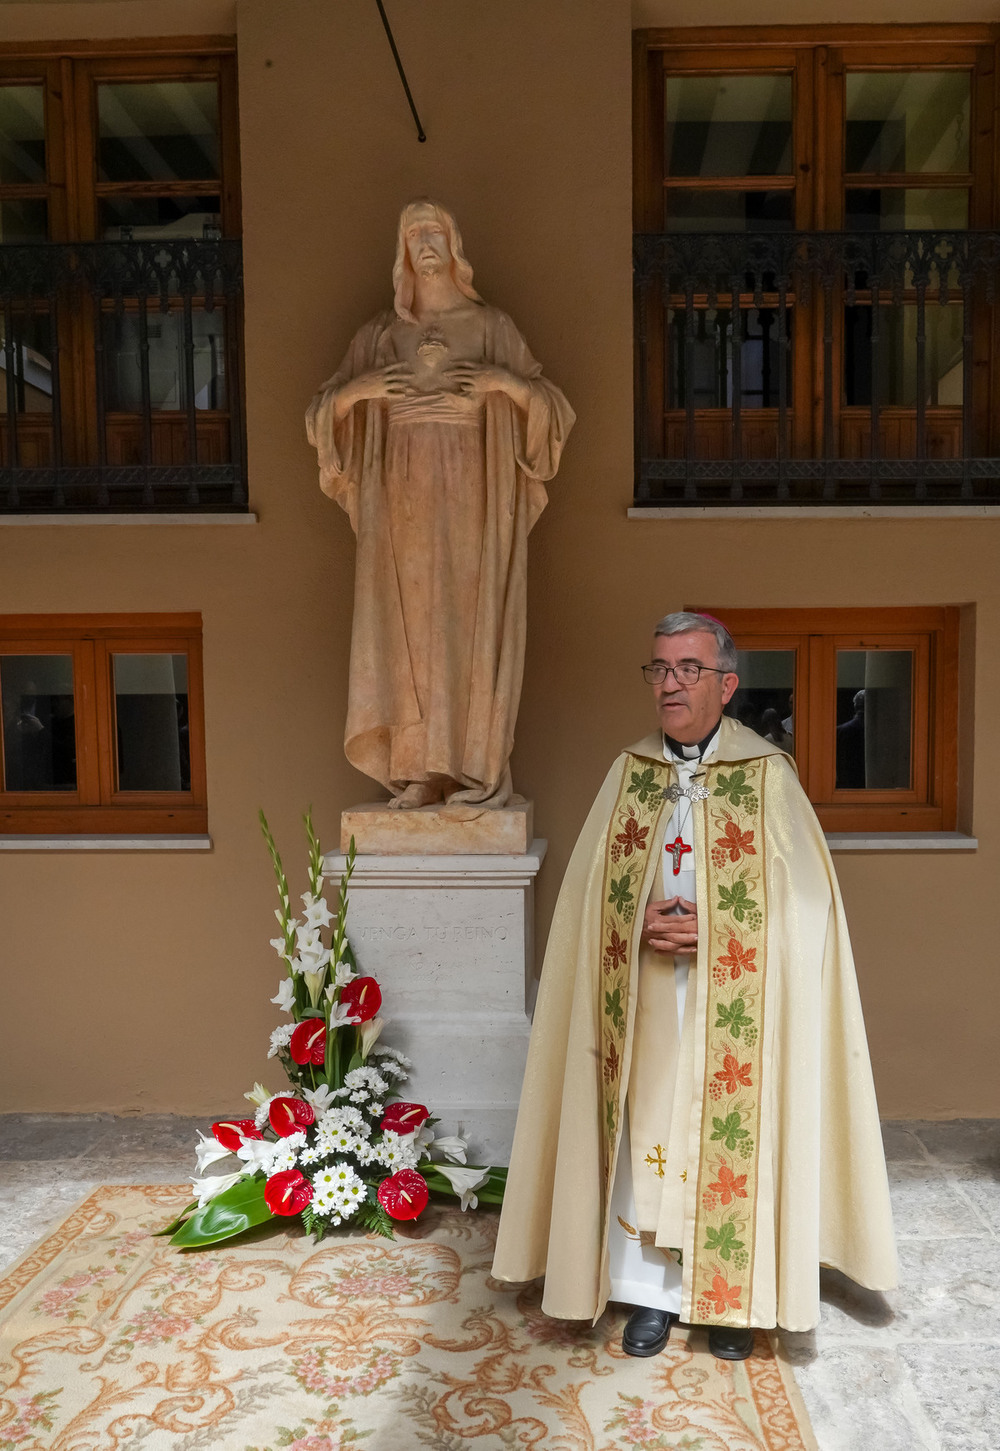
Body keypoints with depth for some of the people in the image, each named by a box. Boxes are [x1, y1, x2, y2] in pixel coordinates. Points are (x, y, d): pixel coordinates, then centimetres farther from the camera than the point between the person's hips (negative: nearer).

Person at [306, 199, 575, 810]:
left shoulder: (493, 325, 8)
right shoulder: (380, 333, 14)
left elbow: (553, 408, 4)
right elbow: (323, 413, 11)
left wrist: (506, 382, -15)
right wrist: (357, 388, -9)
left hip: (473, 493, -2)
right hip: (405, 495, 2)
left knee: (473, 624, -6)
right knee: (410, 627, -3)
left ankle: (482, 770, 0)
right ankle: (423, 770, 1)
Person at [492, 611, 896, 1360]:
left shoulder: (769, 774, -5)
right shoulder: (629, 771, 4)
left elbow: (804, 897, -6)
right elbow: (590, 889, 6)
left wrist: (711, 928, -17)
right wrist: (642, 922, -13)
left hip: (738, 1007, -2)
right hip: (644, 1003, 3)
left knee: (733, 1136, 6)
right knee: (644, 1137, 8)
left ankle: (733, 1297, 26)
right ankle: (653, 1292, 26)